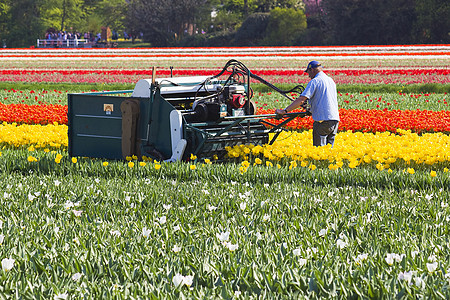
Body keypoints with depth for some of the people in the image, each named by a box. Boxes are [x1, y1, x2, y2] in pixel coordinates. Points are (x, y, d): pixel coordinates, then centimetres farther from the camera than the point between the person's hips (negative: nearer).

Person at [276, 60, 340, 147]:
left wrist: (284, 111, -14)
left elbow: (301, 100, -16)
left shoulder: (315, 81, -7)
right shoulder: (331, 81, 17)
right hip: (335, 120, 7)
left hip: (323, 121, -7)